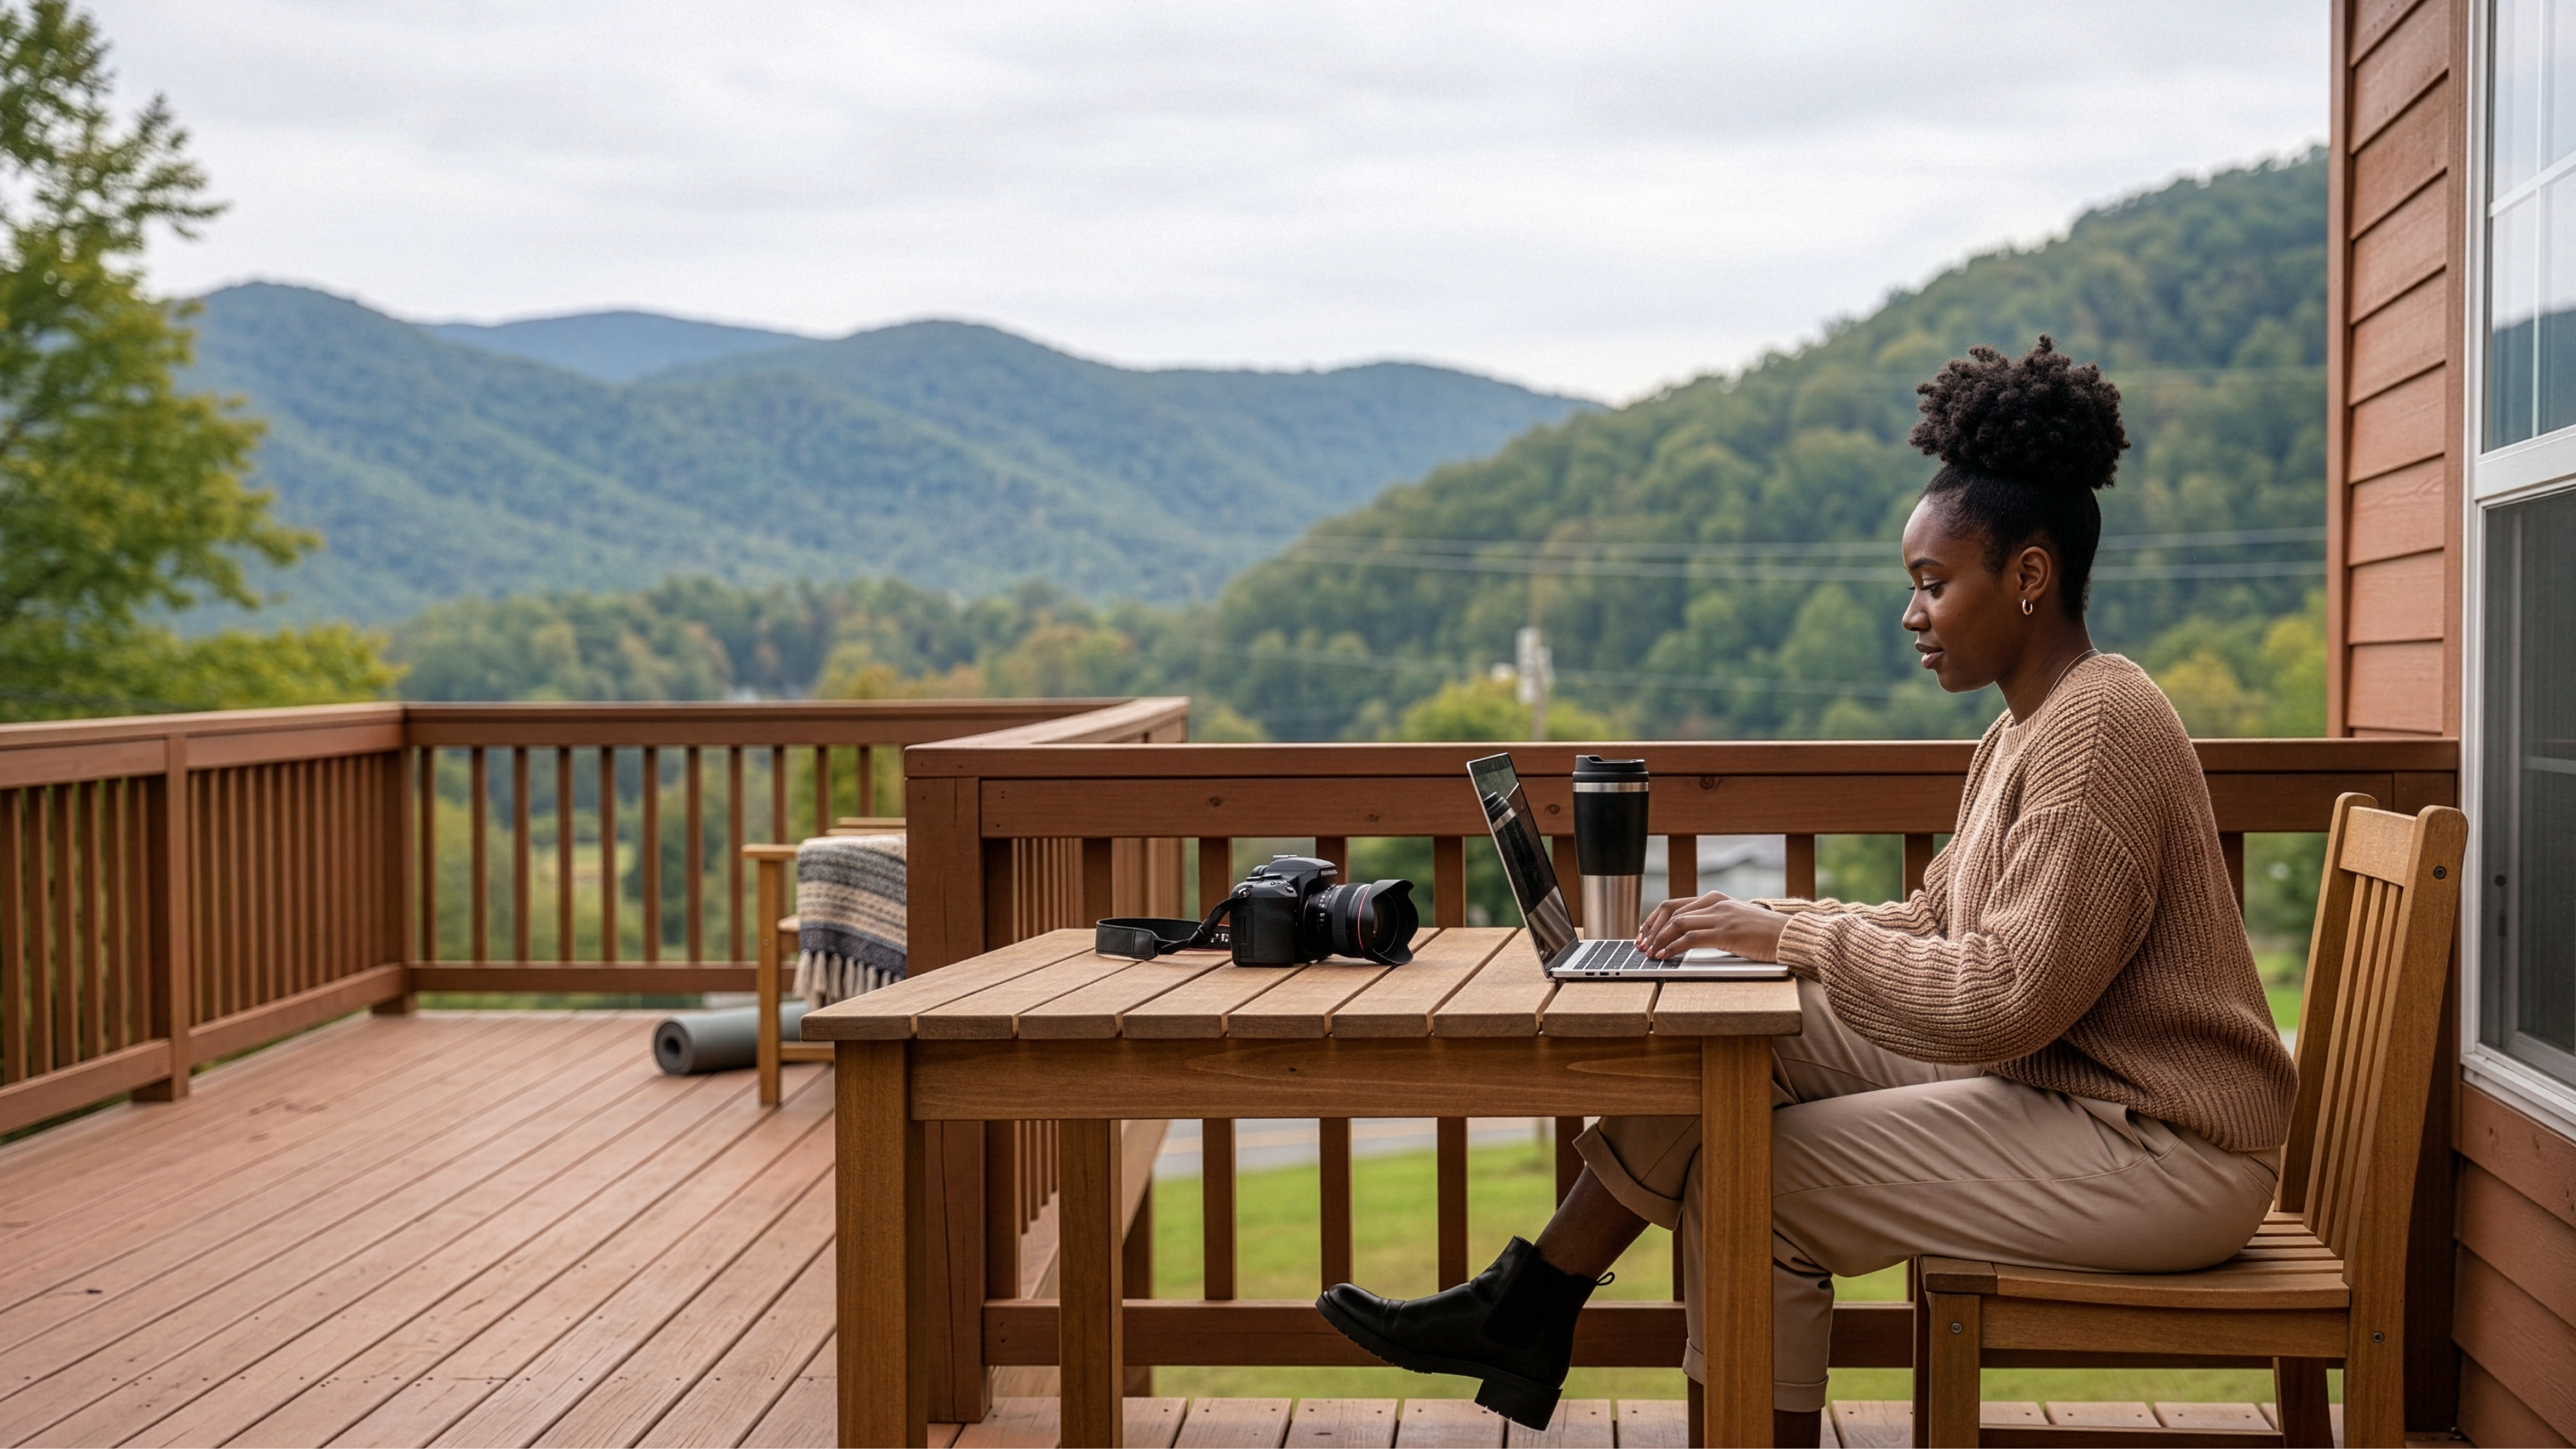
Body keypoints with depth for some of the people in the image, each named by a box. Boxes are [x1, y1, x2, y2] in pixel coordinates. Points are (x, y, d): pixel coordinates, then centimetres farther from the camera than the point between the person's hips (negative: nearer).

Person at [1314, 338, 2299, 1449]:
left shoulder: (2098, 733, -20)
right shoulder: (2030, 727, 12)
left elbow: (2004, 1000, -26)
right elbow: (1937, 926, 14)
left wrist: (1791, 936, -19)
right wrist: (1768, 924, 0)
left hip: (2163, 1151, -9)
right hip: (2059, 1087, 9)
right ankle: (1528, 1310, 3)